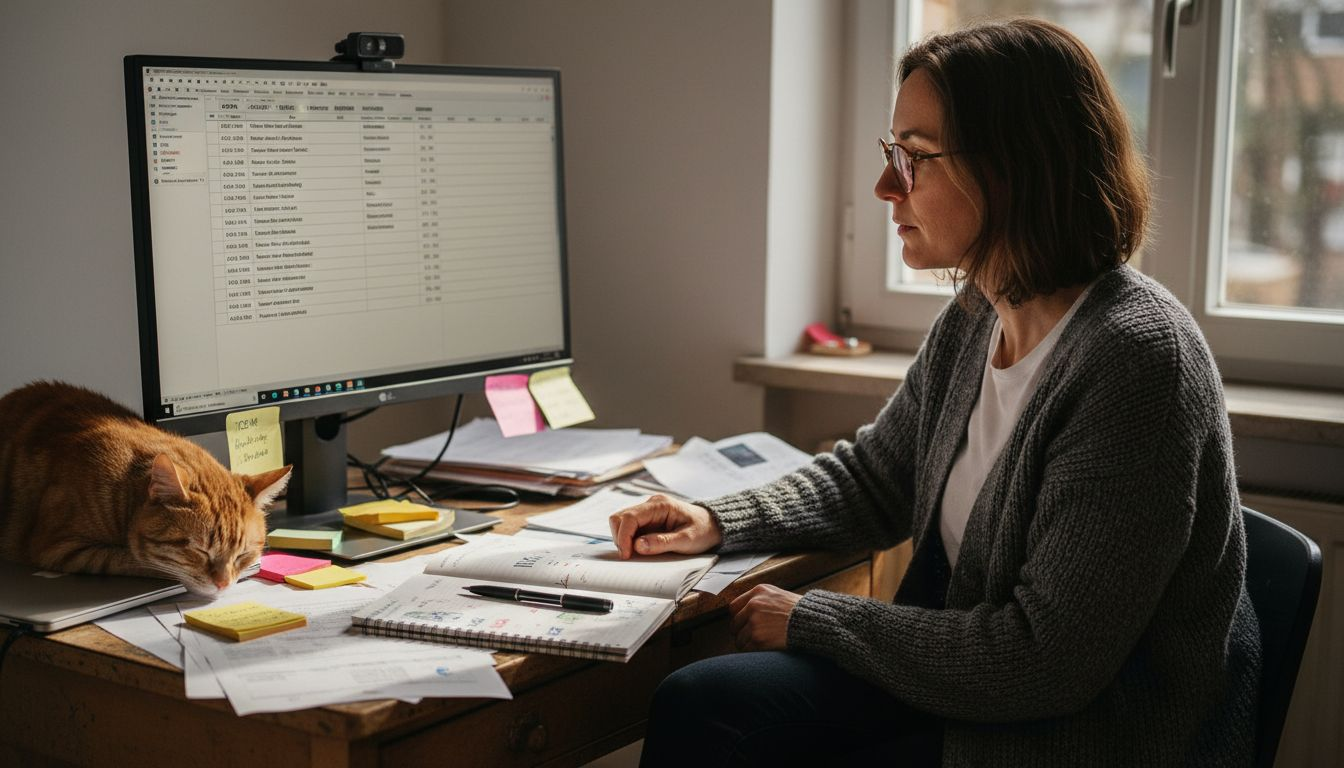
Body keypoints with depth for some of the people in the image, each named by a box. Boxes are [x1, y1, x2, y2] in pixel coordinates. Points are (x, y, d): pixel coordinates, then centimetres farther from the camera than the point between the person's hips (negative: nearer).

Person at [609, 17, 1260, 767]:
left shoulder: (1134, 357, -25)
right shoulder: (973, 320, 2)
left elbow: (1048, 660, -24)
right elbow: (872, 475, 18)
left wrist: (810, 618, -16)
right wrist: (719, 522, 2)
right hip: (966, 677, 8)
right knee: (697, 704, -6)